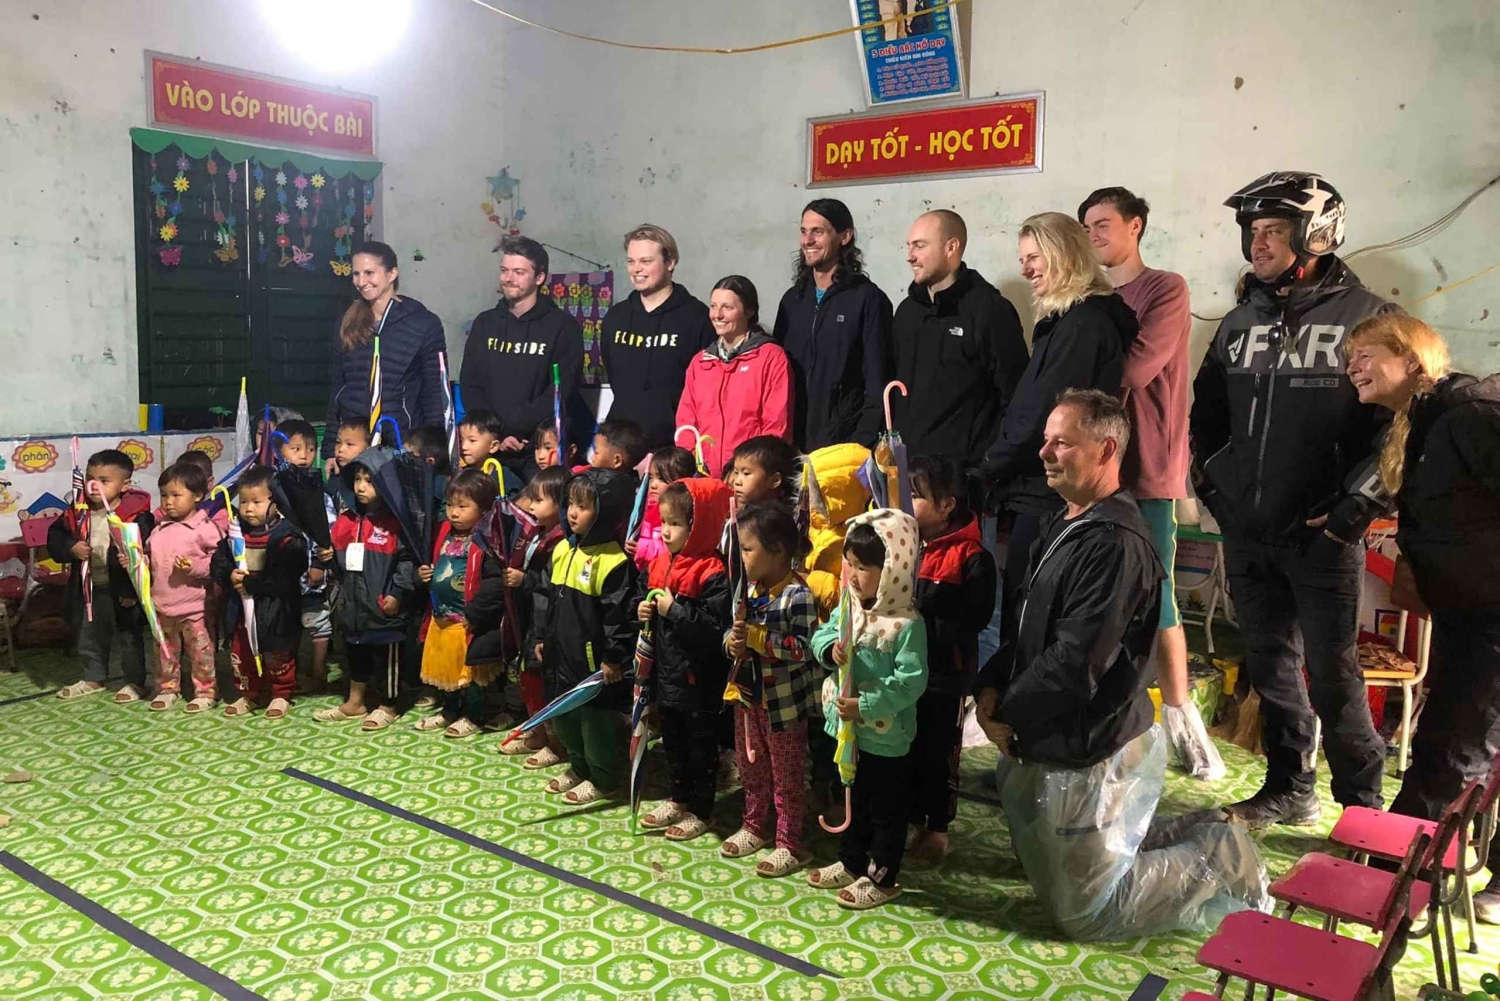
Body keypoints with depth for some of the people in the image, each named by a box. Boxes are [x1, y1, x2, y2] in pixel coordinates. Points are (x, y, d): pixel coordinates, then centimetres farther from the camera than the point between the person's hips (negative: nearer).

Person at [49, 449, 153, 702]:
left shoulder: (136, 516, -19)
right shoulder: (78, 512, -1)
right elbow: (55, 536, 9)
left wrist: (132, 591, -21)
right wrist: (70, 548, -13)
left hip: (121, 589, -6)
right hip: (88, 588, 6)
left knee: (129, 637, 8)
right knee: (88, 636, 21)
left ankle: (136, 682, 21)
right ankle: (94, 678, 39)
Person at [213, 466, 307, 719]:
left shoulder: (287, 537, -17)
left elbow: (285, 577, -24)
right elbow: (218, 561, 6)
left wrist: (251, 584, -23)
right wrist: (229, 575, -15)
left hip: (274, 611, -6)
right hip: (241, 610, 6)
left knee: (278, 657, 7)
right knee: (240, 655, 17)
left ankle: (281, 695, 23)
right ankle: (248, 694, 32)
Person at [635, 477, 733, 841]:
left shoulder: (713, 574, -22)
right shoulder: (658, 564, 3)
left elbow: (717, 629, -28)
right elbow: (640, 597, 18)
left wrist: (674, 611, -27)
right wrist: (642, 611, -4)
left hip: (698, 680, -8)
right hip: (665, 674, 8)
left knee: (700, 748, 10)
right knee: (672, 742, 23)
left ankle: (700, 811, 26)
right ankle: (678, 799, 41)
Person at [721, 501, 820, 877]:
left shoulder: (798, 596, -21)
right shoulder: (749, 590, 2)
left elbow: (802, 649, -25)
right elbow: (733, 631, 10)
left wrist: (755, 636, -26)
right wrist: (733, 642, -12)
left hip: (783, 701, -7)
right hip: (747, 694, 8)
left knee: (786, 776, 8)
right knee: (751, 768, 22)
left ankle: (789, 845, 21)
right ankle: (755, 827, 40)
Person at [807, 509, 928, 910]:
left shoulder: (907, 624, -23)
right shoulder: (848, 606, -1)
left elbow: (911, 681, -25)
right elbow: (820, 636, 7)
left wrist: (866, 707, -28)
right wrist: (829, 648, -16)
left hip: (885, 736, -7)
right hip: (847, 728, 8)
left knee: (886, 808, 11)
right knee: (852, 799, 24)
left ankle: (882, 877, 27)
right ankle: (851, 863, 42)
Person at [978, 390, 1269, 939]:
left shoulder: (1116, 543, -25)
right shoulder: (1065, 524, 8)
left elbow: (1075, 661, -28)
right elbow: (1032, 628, 13)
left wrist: (1006, 713, -14)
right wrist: (992, 686, -2)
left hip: (1089, 757, -10)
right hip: (1049, 744, 10)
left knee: (1084, 911, 5)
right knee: (1048, 872, 26)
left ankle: (1224, 866, 16)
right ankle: (1201, 842, 30)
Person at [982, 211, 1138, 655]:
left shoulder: (1084, 322, -13)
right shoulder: (1065, 319, 18)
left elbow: (1045, 413, -18)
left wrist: (991, 467, -7)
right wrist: (1001, 469, 12)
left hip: (1052, 493, -10)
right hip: (1038, 488, 10)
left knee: (1023, 613, -6)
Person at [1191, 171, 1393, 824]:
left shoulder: (1363, 317, -6)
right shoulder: (1240, 322, 11)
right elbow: (1207, 407, 22)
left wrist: (1357, 501, -13)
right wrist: (1210, 477, 13)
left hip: (1321, 533, -5)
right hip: (1246, 531, 6)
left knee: (1332, 671, -1)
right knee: (1270, 662, 13)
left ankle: (1362, 804, 17)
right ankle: (1289, 789, 27)